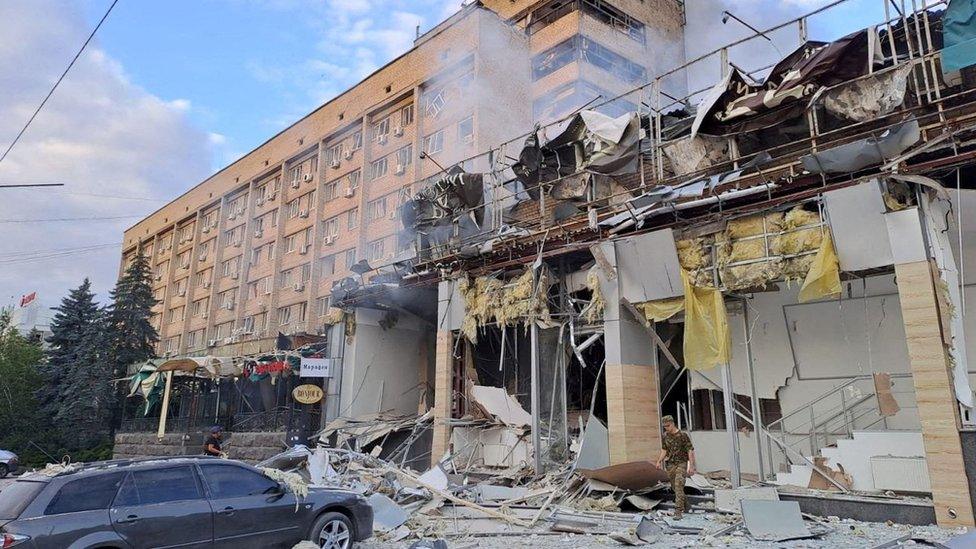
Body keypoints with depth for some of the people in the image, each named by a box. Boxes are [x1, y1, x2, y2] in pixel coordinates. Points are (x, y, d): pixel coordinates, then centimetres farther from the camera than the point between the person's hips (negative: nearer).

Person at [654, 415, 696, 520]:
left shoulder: (683, 435, -11)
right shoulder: (665, 436, 6)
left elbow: (690, 451, -11)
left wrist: (691, 466, -17)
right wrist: (659, 461, 4)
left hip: (681, 464, -6)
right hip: (670, 464, 6)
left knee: (679, 487, -16)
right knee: (675, 487, 12)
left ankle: (678, 512, -16)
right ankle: (685, 506, 34)